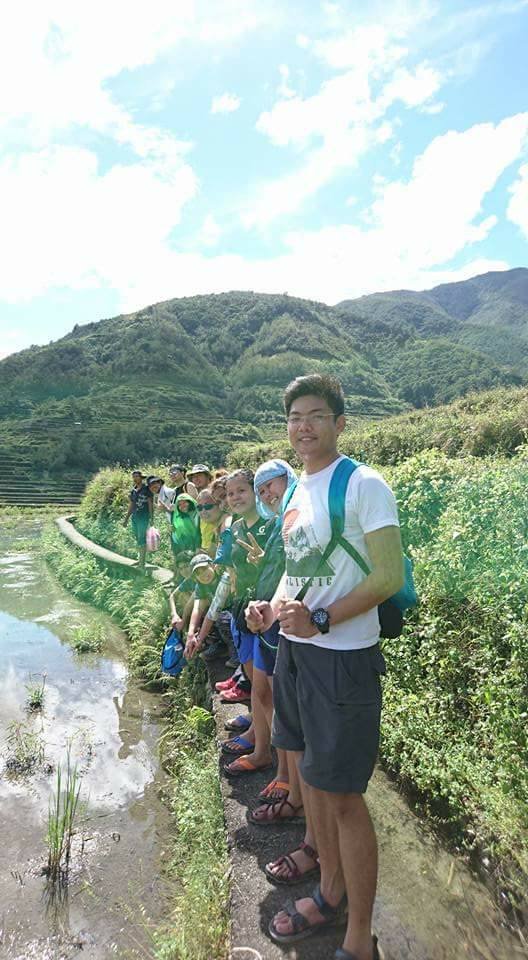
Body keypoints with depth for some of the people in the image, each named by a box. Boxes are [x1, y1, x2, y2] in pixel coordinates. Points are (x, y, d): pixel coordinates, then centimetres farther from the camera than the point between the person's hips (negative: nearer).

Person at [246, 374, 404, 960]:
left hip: (342, 659, -8)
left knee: (342, 797, 3)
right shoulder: (296, 492, 10)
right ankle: (331, 894, 44)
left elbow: (390, 576, -18)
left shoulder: (363, 486, -14)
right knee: (311, 777, 21)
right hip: (294, 652, 8)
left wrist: (321, 620, -26)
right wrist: (272, 607, 0)